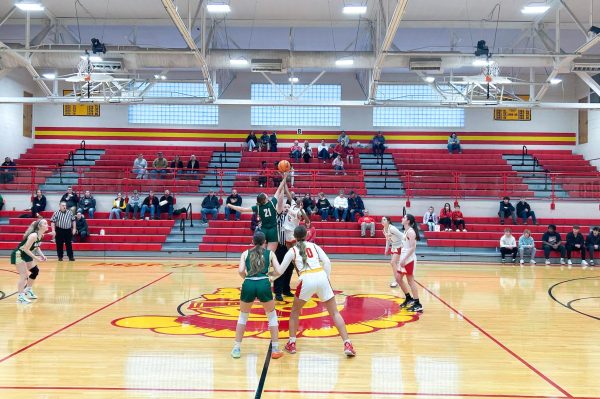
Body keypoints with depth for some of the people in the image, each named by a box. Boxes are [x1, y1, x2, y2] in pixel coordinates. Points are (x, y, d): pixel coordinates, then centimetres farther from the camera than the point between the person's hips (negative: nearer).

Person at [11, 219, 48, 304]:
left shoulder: (41, 235, 0)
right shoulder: (34, 235, -29)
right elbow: (26, 249, -29)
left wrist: (42, 255, 0)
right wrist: (36, 258, -25)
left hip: (26, 255, 10)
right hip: (18, 255, -10)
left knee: (35, 271, 14)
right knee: (24, 276, -13)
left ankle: (28, 290, 30)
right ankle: (20, 297, -8)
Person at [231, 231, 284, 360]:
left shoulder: (245, 253, 19)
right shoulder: (270, 253, 18)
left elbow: (240, 271, 3)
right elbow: (278, 272, 8)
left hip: (248, 285, 1)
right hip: (263, 284, -1)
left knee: (243, 316, 26)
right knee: (272, 316, 22)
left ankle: (237, 349, 24)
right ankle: (275, 350, 20)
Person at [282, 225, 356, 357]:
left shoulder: (293, 250, 14)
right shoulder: (314, 246, 20)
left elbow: (281, 269, 17)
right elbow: (327, 262, 7)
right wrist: (326, 278, 11)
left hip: (307, 280, -2)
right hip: (321, 277, 2)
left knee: (295, 311, 22)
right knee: (335, 312, 8)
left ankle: (291, 344, 22)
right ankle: (347, 344, -1)